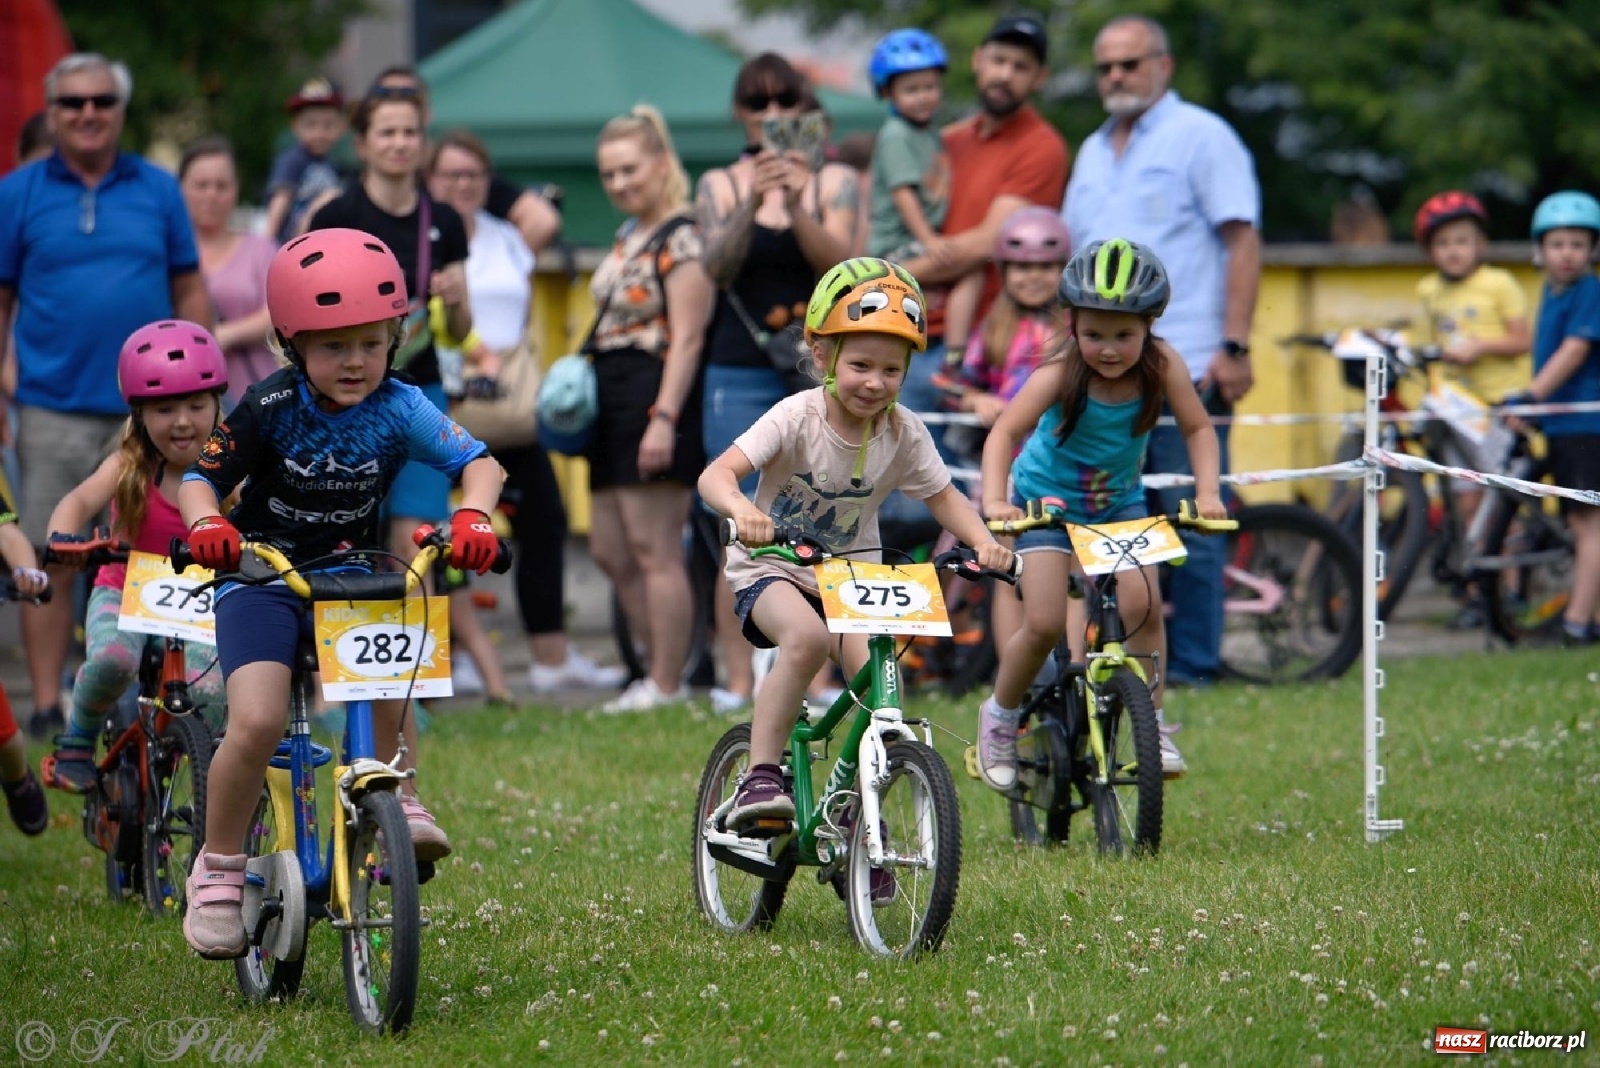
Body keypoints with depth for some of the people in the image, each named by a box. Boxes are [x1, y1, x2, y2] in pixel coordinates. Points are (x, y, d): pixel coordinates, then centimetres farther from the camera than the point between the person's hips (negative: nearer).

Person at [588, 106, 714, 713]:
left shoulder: (681, 238, -11)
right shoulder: (628, 238, 18)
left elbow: (686, 338, -17)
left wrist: (664, 418, -23)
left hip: (658, 397, -10)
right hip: (614, 403, 10)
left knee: (654, 549, -8)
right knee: (610, 552, 10)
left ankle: (665, 685, -4)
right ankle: (663, 671, 16)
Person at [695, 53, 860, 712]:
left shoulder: (834, 181, 8)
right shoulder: (720, 185, 9)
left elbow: (837, 262, -6)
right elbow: (718, 267, -5)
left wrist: (797, 204, -21)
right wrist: (752, 203, -21)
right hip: (740, 378, 0)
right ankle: (738, 677, -4)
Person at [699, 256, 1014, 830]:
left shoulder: (903, 432, -9)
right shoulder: (798, 417, -21)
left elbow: (942, 496, 1)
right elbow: (717, 474, -31)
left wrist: (983, 540, -19)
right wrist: (741, 510, -54)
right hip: (772, 569, -4)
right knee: (807, 637, -36)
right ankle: (760, 778, -26)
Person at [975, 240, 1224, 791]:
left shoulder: (1162, 365, -19)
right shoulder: (1062, 372, -28)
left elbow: (1198, 428, -8)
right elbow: (1005, 432, -34)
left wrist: (1208, 492, -23)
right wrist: (994, 501, -48)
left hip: (1120, 501, 2)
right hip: (1048, 500, -2)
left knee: (1142, 606, -18)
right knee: (1045, 624, -13)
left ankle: (1153, 725, -2)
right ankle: (1000, 715, 13)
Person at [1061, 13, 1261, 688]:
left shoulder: (1201, 137, -1)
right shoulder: (1094, 152, 20)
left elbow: (1243, 241, -7)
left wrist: (1234, 347, -15)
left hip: (1184, 368, -7)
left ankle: (1193, 665, 0)